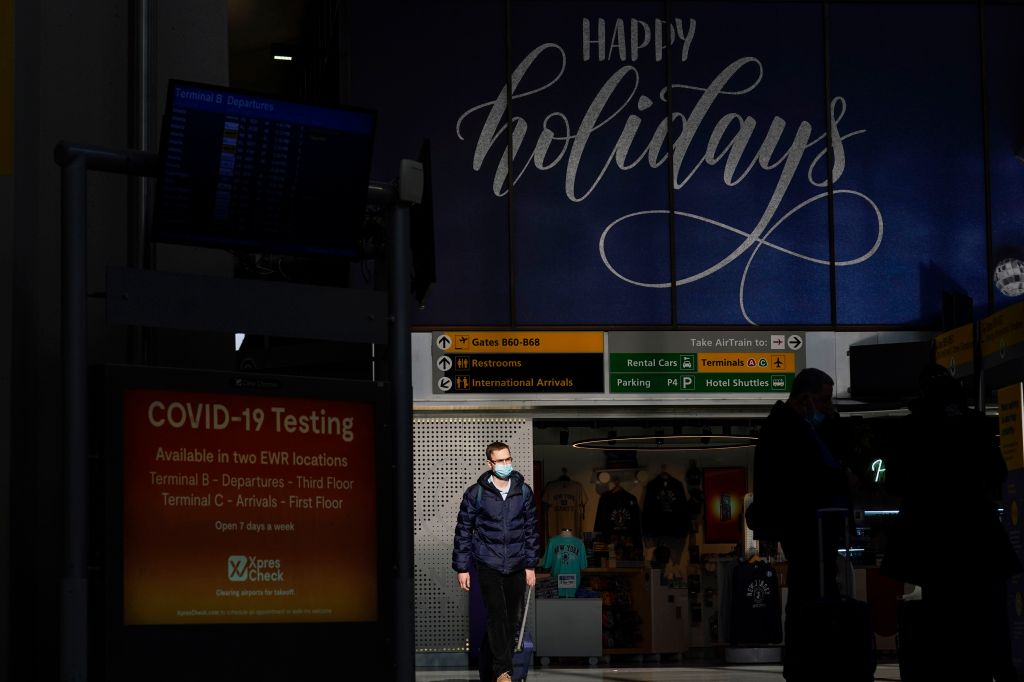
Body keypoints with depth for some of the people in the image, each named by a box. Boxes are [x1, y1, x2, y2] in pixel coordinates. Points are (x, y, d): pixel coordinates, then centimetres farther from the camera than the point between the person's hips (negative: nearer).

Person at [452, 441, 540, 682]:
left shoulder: (524, 491, 3)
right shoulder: (475, 493, -5)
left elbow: (531, 529, 10)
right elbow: (463, 531, 1)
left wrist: (531, 565, 8)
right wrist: (462, 567, -1)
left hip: (516, 566, 3)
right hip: (488, 565, -3)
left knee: (513, 618, 6)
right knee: (496, 616, -9)